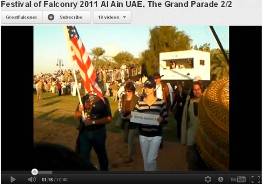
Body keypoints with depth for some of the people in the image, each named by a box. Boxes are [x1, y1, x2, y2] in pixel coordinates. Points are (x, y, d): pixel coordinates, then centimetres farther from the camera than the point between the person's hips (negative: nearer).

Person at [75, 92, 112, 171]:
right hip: (84, 132, 2)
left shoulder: (103, 100, -10)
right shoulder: (84, 98, -1)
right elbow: (76, 115, 4)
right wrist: (80, 111, -18)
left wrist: (93, 122, -22)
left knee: (101, 154, 19)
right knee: (83, 156, 7)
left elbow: (108, 118, -14)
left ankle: (104, 169, 43)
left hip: (98, 132, -1)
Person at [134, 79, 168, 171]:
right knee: (146, 160, 14)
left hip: (156, 135, -3)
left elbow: (166, 119, -2)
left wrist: (161, 119, -23)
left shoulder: (161, 102, -4)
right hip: (143, 135, 3)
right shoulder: (139, 103, 2)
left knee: (151, 160, -7)